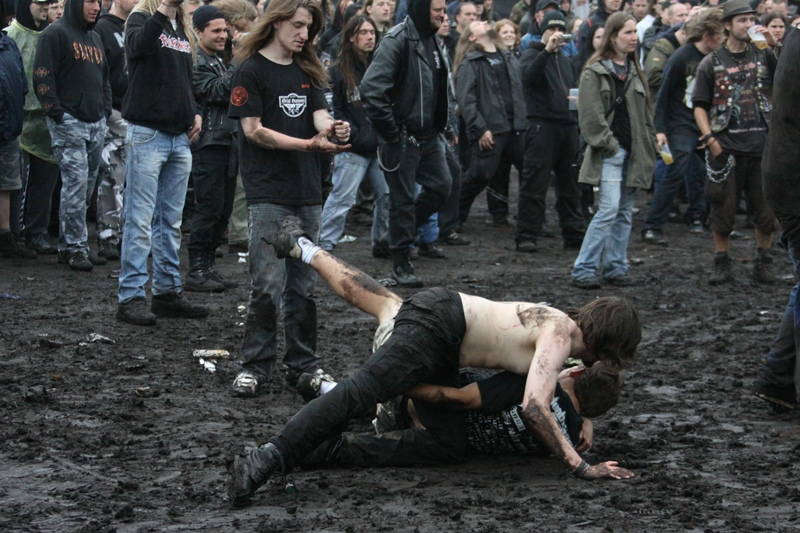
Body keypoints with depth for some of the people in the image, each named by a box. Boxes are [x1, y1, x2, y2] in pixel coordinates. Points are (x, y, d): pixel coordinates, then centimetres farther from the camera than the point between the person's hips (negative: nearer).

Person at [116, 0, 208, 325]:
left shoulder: (184, 30, 16)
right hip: (147, 134, -7)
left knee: (171, 221, 12)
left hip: (179, 136, 7)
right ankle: (130, 297, -2)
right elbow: (137, 46, -28)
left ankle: (168, 292, 19)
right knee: (140, 220, -5)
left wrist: (194, 113, 10)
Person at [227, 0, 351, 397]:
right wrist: (310, 144, -16)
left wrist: (332, 128, -19)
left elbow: (320, 117, 6)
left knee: (304, 285, 9)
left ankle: (302, 364, 16)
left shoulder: (306, 72, 16)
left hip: (307, 193, 6)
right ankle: (254, 365, -1)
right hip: (269, 193, -6)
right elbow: (253, 130, -9)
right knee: (268, 285, -10)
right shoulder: (252, 70, -3)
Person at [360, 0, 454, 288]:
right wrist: (389, 131, -21)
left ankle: (404, 228, 29)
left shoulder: (431, 40, 10)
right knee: (403, 198, 0)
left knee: (442, 185, 10)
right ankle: (401, 264, 11)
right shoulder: (398, 40, -18)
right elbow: (371, 88, -26)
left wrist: (444, 124, 14)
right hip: (402, 138, -8)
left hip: (428, 135, 8)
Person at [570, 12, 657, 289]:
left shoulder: (634, 71, 16)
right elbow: (591, 116, -11)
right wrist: (609, 145, -13)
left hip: (633, 151, 7)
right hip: (609, 152, -7)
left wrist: (649, 146, 11)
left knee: (625, 212, 7)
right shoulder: (595, 72, -5)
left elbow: (644, 113, 20)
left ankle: (615, 267, 14)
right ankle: (583, 269, -11)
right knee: (609, 209, -15)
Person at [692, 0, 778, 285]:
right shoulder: (711, 63, 4)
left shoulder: (763, 55, 8)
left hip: (762, 144, 1)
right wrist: (709, 138, -9)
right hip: (726, 147, -1)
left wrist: (775, 44, -12)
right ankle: (722, 264, 15)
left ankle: (762, 262, 19)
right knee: (723, 210, 3)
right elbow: (699, 106, 4)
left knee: (768, 210, 3)